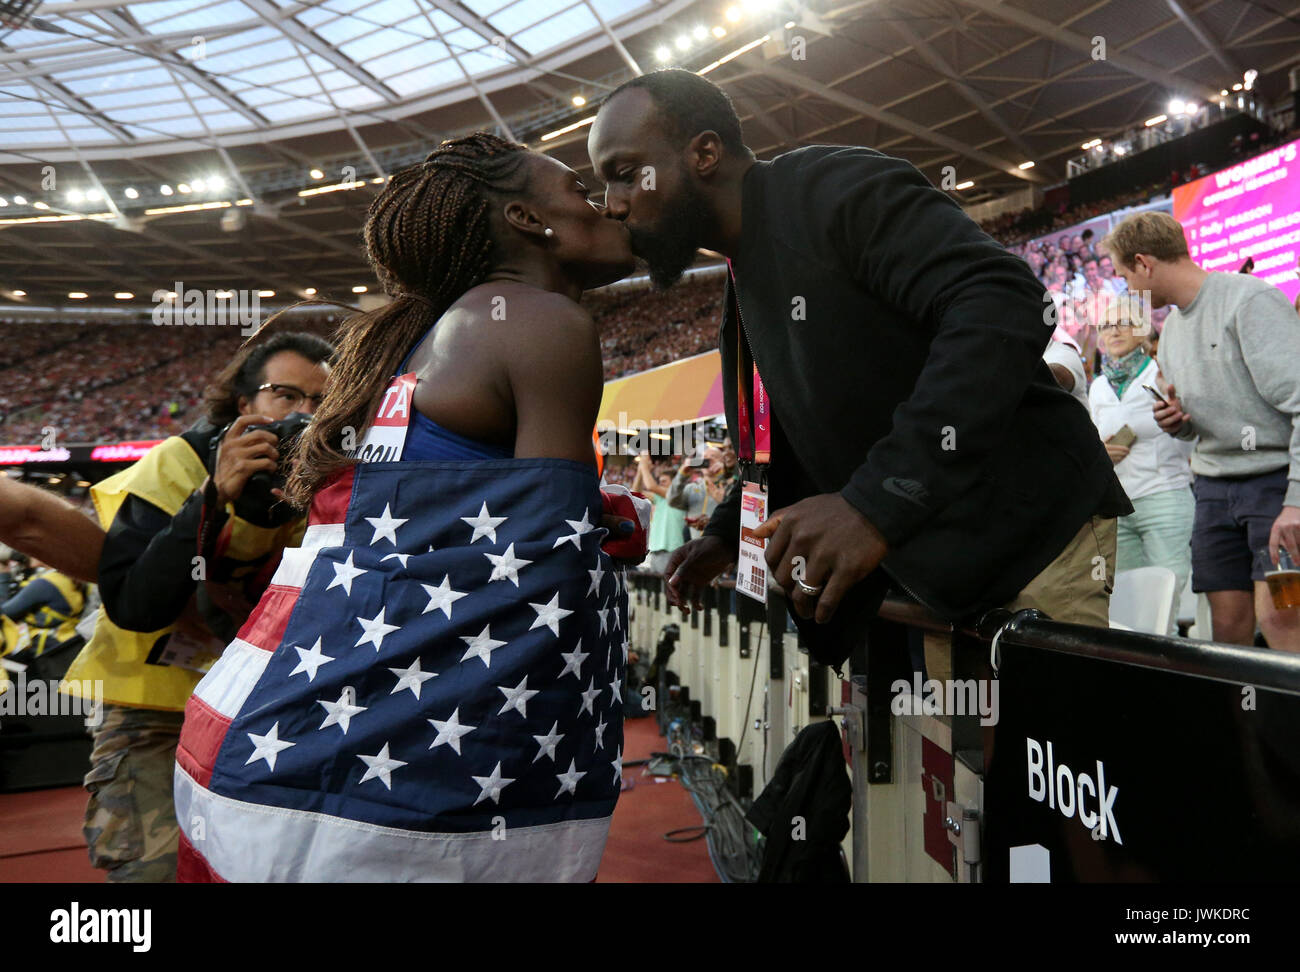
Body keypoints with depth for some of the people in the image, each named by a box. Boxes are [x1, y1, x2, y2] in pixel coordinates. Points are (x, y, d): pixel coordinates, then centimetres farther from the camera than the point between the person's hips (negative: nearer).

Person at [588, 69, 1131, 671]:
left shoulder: (834, 187, -16)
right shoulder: (739, 297, 14)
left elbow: (1003, 303, -29)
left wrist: (877, 503, -36)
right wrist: (728, 533, 8)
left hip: (1027, 543, -8)